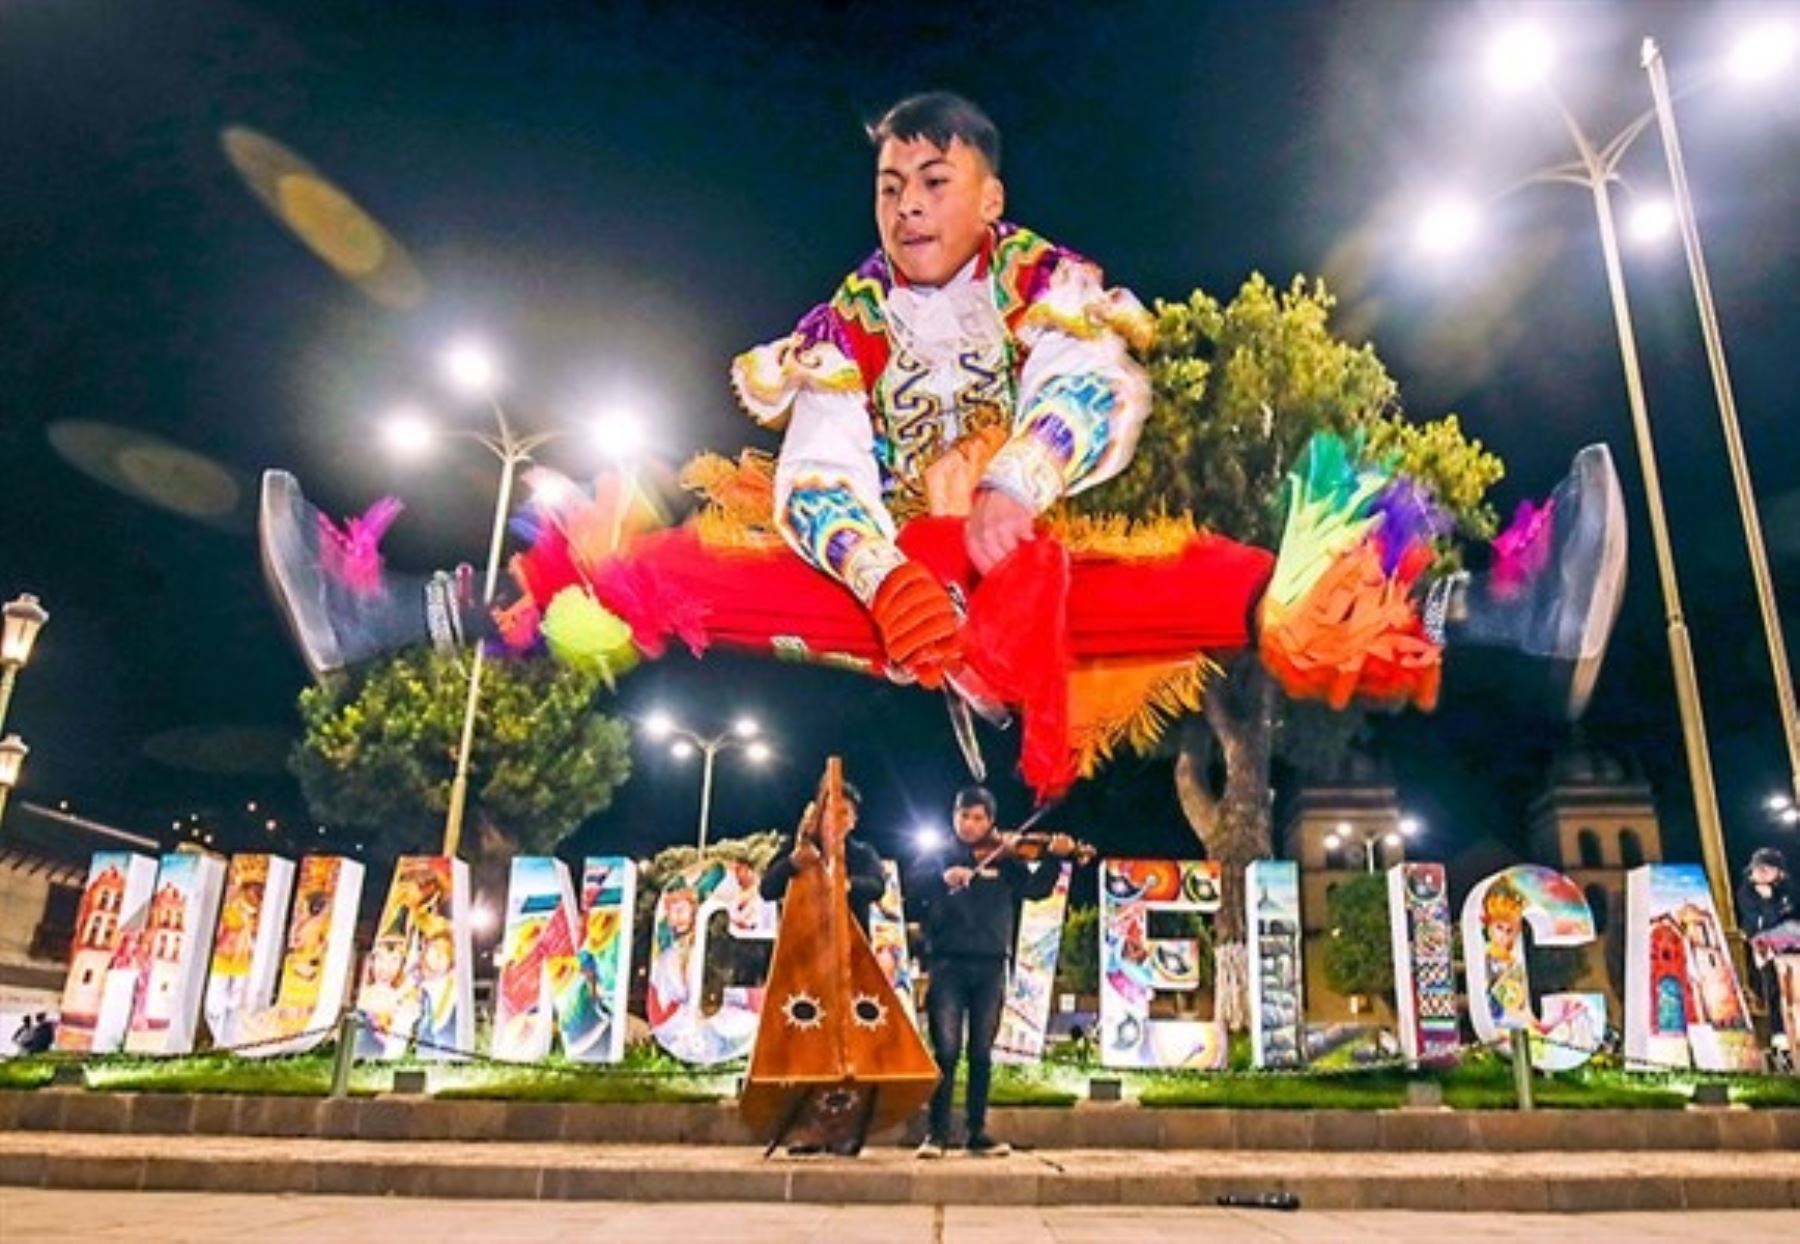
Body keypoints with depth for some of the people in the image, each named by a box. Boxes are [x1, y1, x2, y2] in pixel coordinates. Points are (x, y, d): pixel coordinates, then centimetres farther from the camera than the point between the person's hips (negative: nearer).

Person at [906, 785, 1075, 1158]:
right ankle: (937, 1133, 4)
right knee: (946, 1050, -4)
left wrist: (1055, 857, -16)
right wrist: (944, 876, -28)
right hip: (947, 963, -2)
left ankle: (978, 1134, 16)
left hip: (990, 966, 2)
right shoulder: (938, 857, 7)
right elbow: (912, 885, -9)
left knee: (981, 1053, 7)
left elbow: (1036, 888, -1)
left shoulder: (1004, 862, 11)